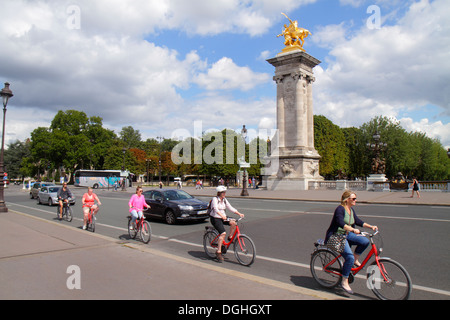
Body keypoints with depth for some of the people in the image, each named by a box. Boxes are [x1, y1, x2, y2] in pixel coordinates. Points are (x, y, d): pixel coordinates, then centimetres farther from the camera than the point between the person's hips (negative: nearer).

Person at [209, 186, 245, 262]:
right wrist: (222, 215, -46)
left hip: (223, 218, 6)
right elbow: (216, 209, -28)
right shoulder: (215, 199, -12)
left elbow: (230, 208, 5)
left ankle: (230, 237, 1)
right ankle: (218, 252, -17)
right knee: (223, 233, -23)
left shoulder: (224, 200, 9)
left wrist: (239, 213, -9)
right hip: (215, 218, -6)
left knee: (233, 222, -21)